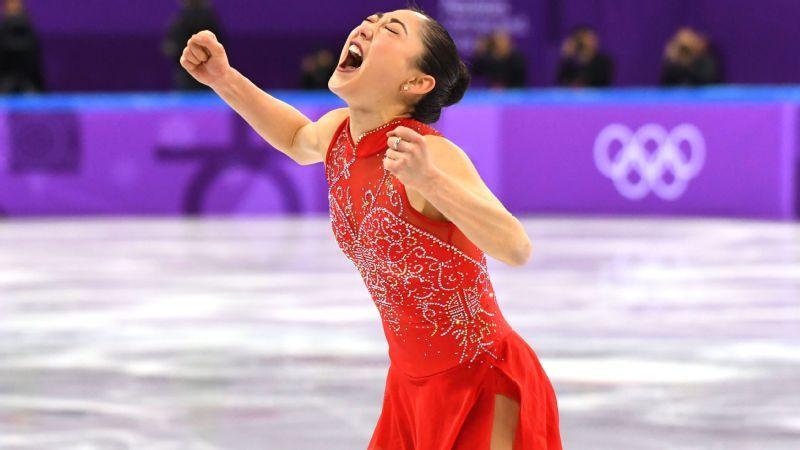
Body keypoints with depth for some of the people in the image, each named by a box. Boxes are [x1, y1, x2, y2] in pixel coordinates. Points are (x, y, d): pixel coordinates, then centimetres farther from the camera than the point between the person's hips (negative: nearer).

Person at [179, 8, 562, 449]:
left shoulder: (433, 156, -25)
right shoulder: (337, 133, -3)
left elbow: (516, 248, -38)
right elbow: (299, 138, 22)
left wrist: (429, 180, -49)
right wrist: (224, 79, 10)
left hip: (482, 385, -7)